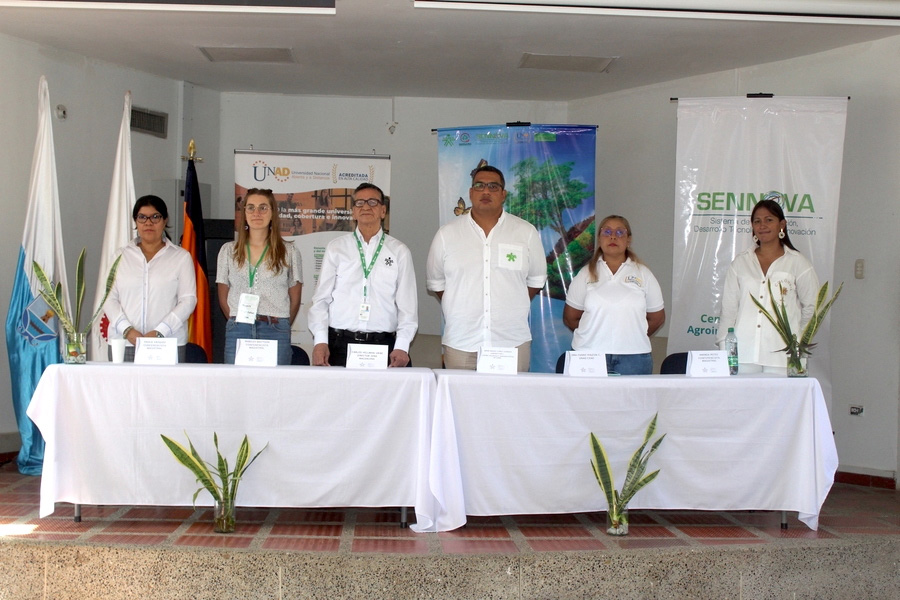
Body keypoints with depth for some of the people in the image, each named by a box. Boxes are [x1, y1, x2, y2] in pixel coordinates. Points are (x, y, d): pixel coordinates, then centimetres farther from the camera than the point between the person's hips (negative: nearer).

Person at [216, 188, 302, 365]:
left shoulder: (289, 252, 8)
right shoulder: (229, 251, 13)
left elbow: (295, 299, 10)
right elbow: (223, 298, 14)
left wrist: (279, 327, 8)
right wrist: (239, 323, 8)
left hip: (275, 333, -1)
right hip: (238, 332, 1)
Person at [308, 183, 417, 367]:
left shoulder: (399, 251, 8)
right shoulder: (336, 248, 9)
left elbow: (407, 303, 4)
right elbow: (321, 298, 6)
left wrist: (402, 347, -6)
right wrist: (320, 341, -5)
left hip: (383, 345, 0)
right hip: (339, 345, 0)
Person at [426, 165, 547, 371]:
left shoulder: (527, 233, 5)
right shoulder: (447, 234, 5)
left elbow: (536, 280, 13)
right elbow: (435, 282, 12)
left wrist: (512, 309, 8)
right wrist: (461, 309, 8)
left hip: (513, 342, 0)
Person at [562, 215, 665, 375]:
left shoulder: (643, 274, 10)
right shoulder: (586, 274, 10)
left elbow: (657, 318, 11)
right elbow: (570, 317, 10)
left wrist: (632, 337, 6)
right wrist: (595, 335, 4)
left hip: (633, 357, 0)